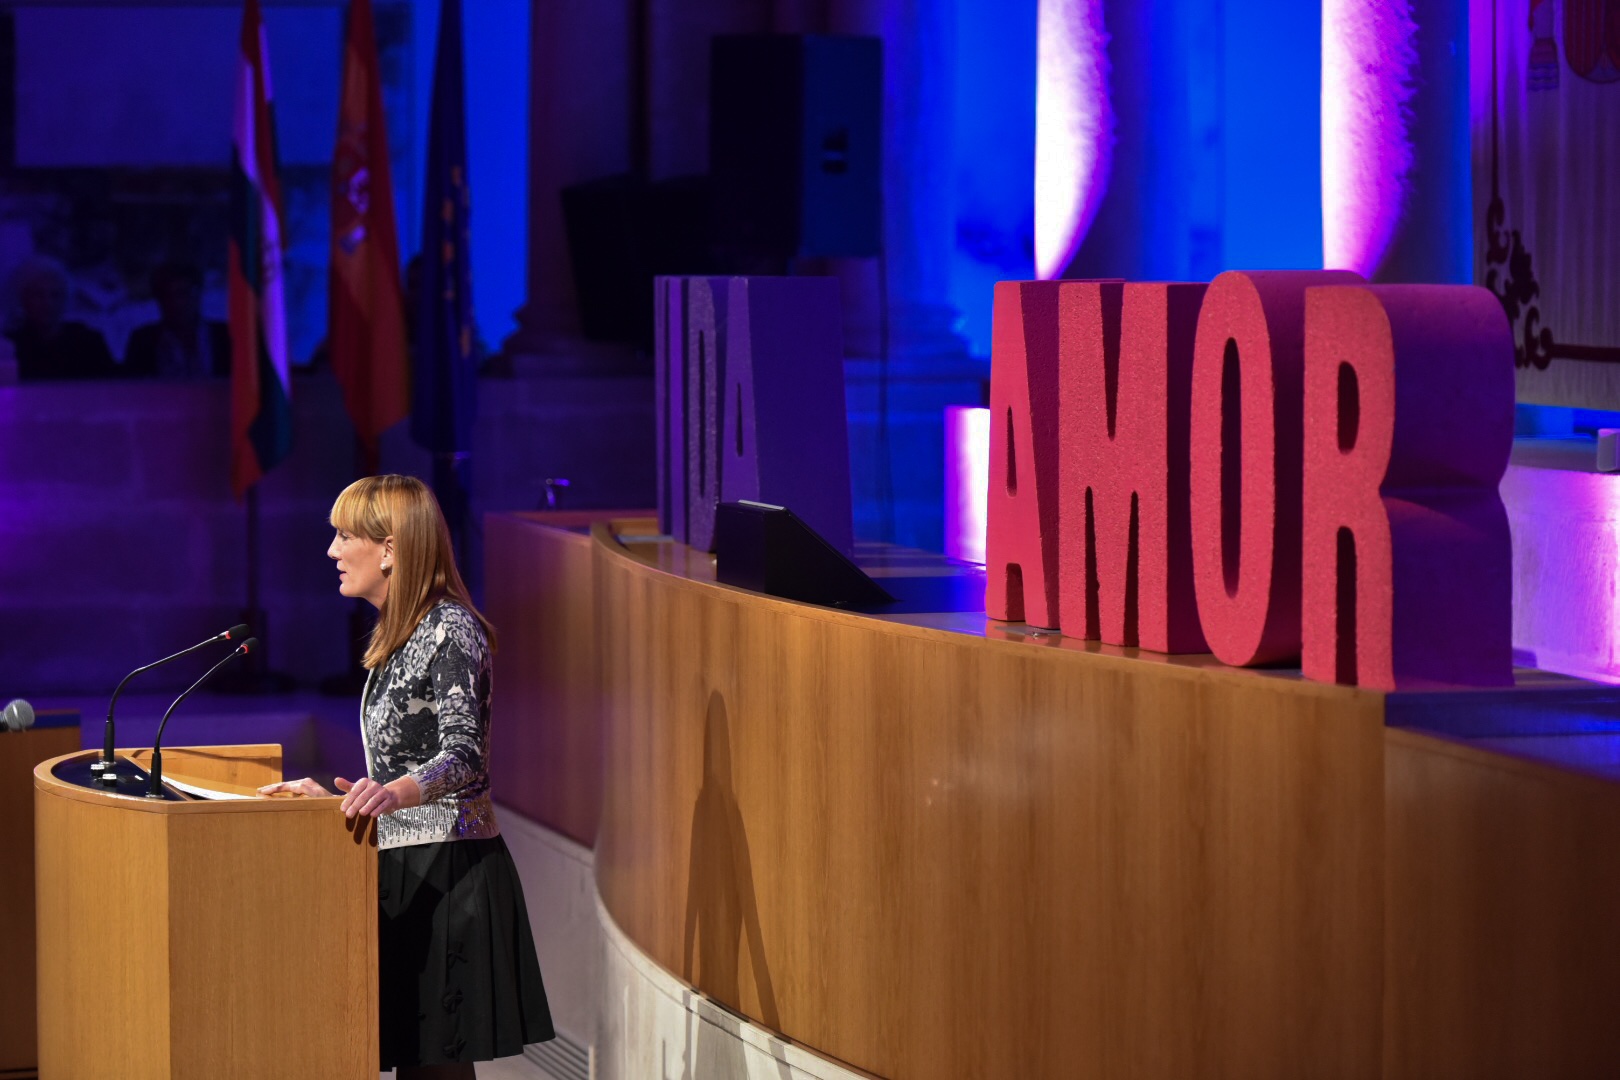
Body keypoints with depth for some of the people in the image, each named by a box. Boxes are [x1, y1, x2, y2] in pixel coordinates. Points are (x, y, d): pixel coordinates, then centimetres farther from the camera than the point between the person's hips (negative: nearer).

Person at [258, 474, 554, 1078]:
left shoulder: (450, 628, -13)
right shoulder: (401, 635, 16)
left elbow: (463, 756, -25)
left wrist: (393, 794, -42)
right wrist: (331, 796, 24)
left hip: (447, 873, -9)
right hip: (408, 869, 9)